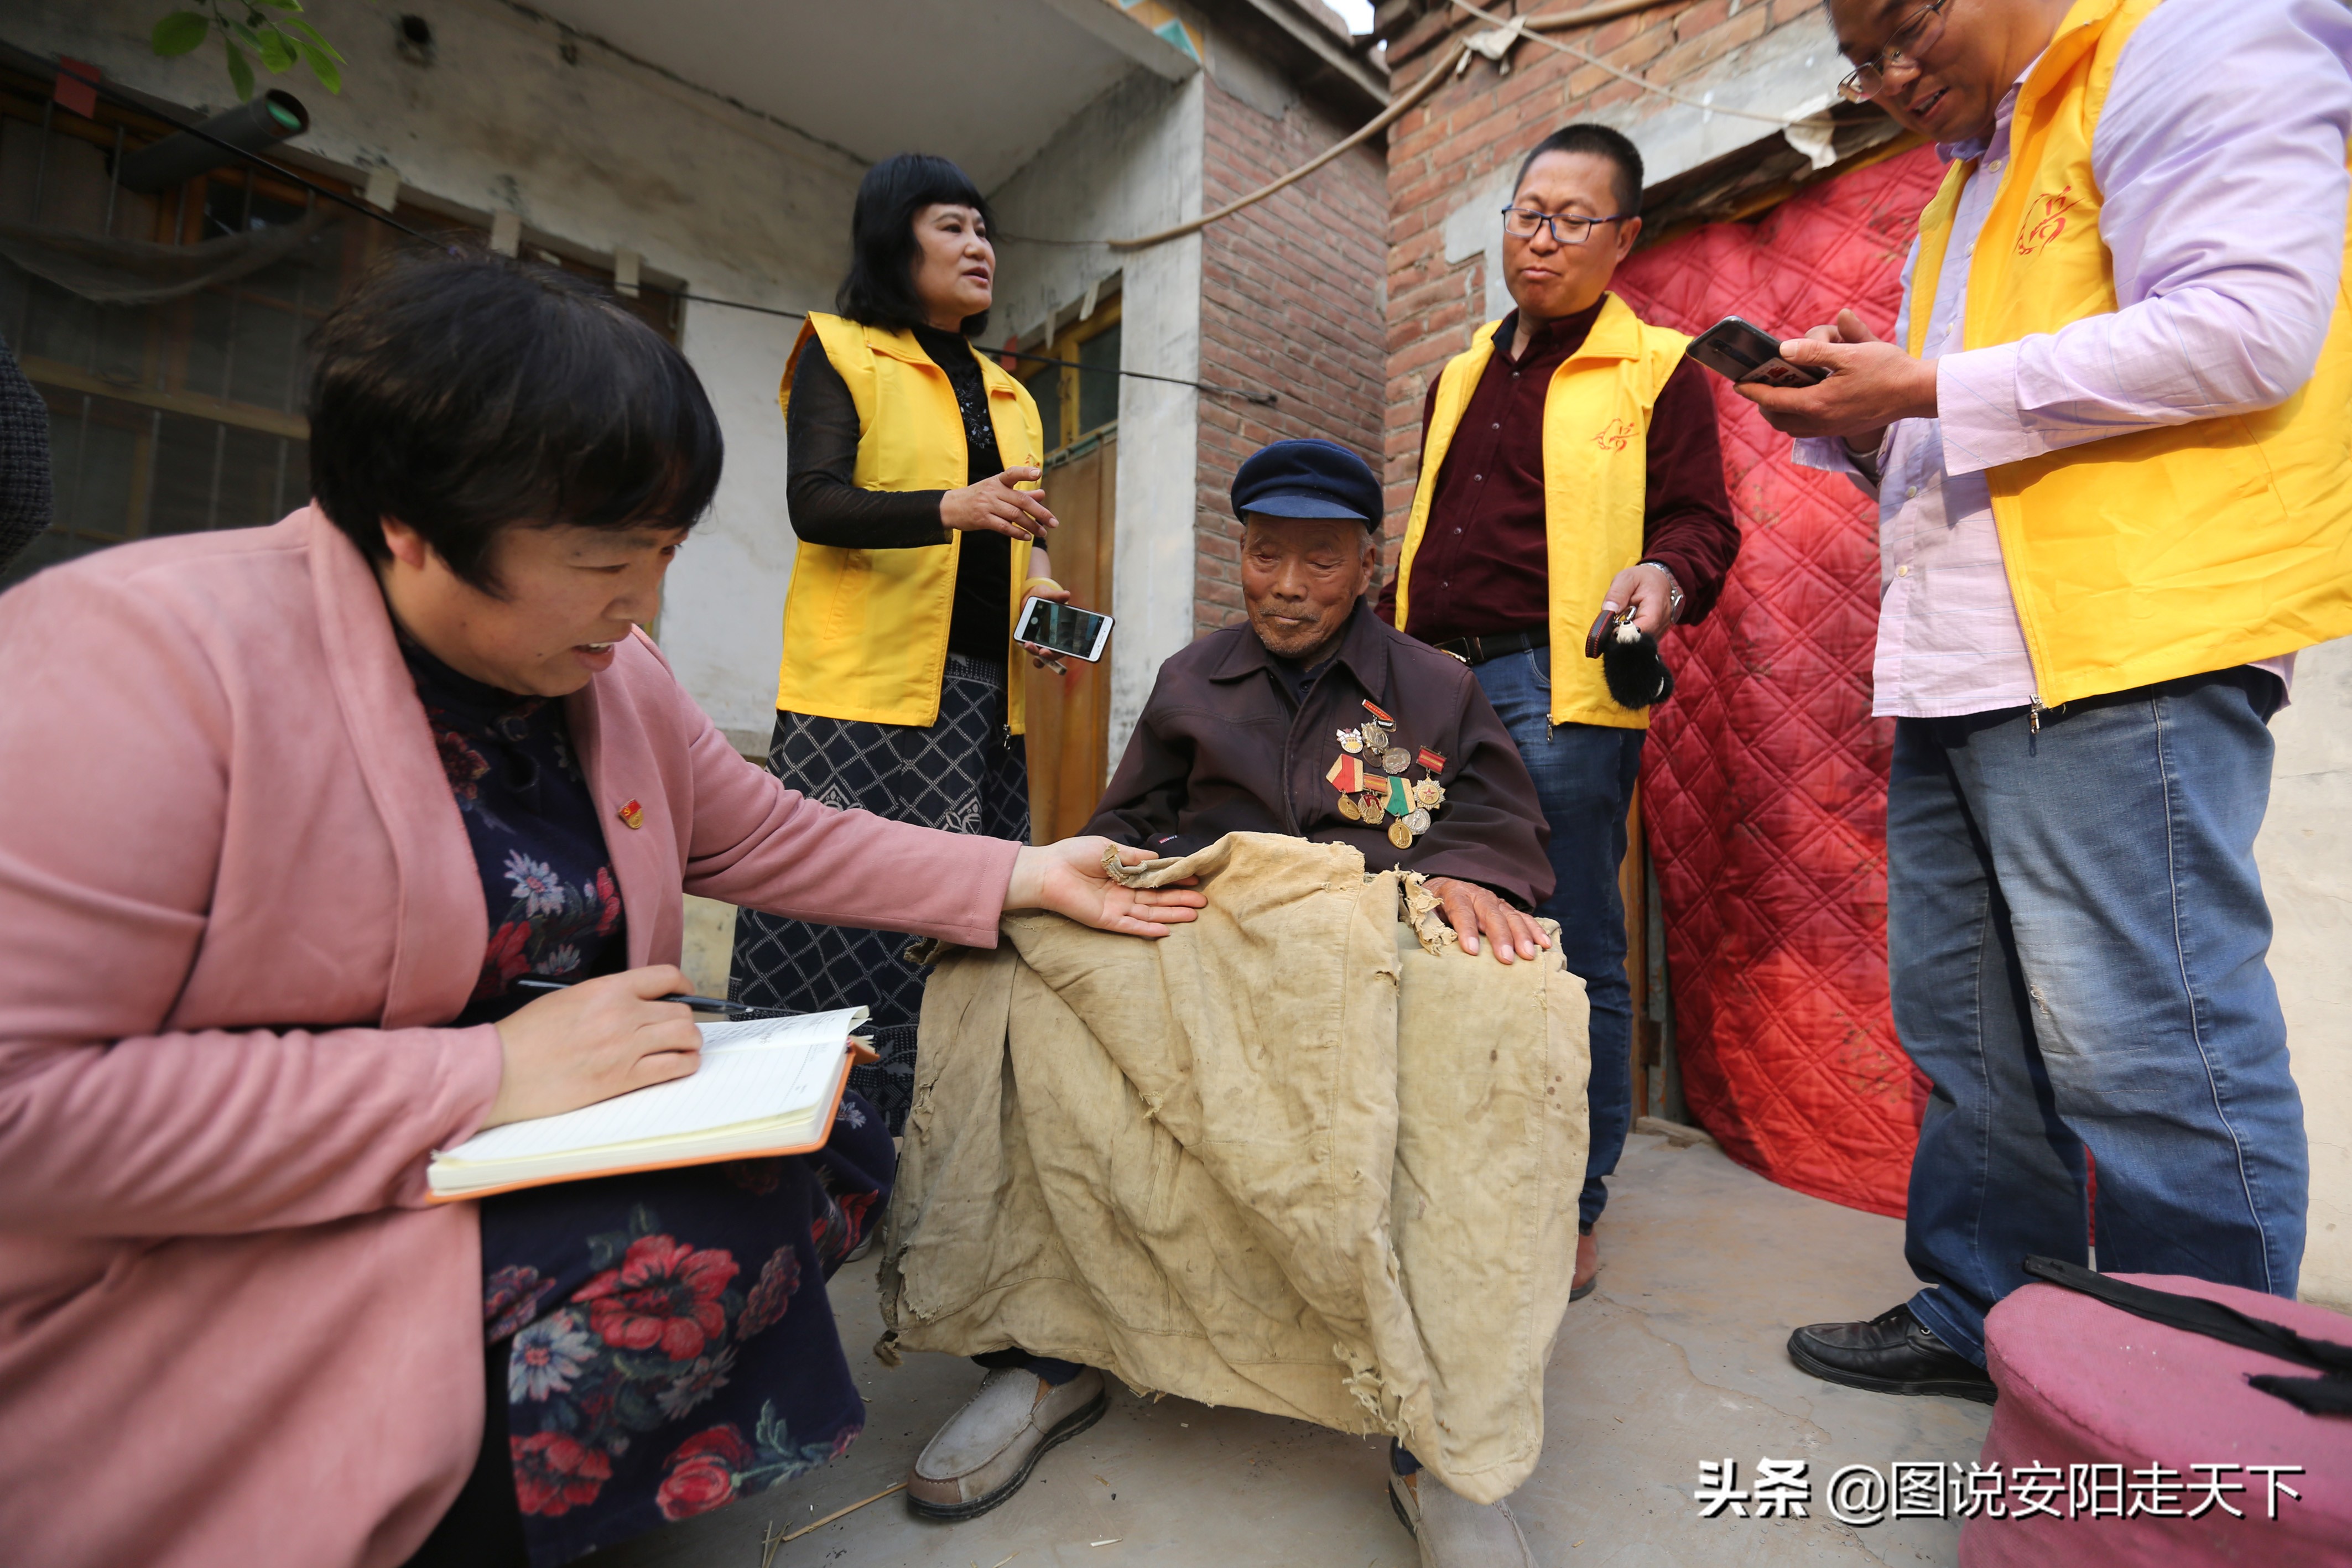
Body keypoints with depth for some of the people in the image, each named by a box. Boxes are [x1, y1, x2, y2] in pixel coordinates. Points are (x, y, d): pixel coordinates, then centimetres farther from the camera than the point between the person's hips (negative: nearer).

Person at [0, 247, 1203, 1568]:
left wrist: (1022, 877, -1)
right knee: (718, 1236, -23)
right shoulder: (150, 656, -21)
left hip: (540, 1112, 7)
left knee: (839, 1154, -3)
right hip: (184, 1272, -7)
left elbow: (776, 840, 5)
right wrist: (483, 1076, -25)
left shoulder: (612, 675, 1)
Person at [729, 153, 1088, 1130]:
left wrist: (1037, 579, 4)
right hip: (867, 682, -5)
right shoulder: (839, 352, 7)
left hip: (981, 689, 5)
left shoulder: (1008, 394, 24)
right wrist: (954, 508, -23)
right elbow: (814, 503, -7)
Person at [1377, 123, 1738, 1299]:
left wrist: (1665, 574, -20)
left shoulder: (1657, 370, 9)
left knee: (1572, 952, -2)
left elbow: (1700, 520, 2)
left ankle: (1573, 1212, 15)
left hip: (1559, 687, -5)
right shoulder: (1459, 376, 25)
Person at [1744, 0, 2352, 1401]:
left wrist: (1925, 389, -10)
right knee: (1965, 1032, 11)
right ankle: (1979, 1321, 24)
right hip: (1963, 676, 9)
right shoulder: (1965, 188, 28)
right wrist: (1857, 419, 11)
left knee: (2150, 1060, -4)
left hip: (2123, 659, -8)